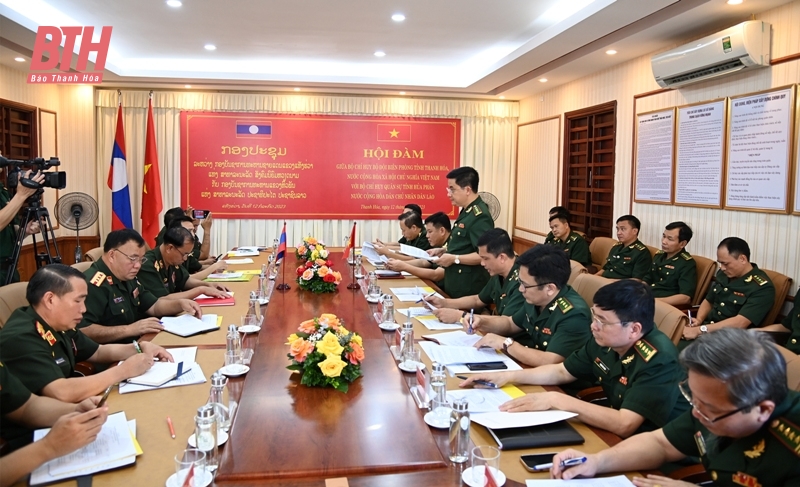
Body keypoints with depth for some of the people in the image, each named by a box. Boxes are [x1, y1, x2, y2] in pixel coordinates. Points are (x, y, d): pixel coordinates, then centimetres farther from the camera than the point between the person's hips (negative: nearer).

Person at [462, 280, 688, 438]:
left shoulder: (658, 360, -28)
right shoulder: (604, 341, -4)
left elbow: (624, 424, -35)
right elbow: (561, 372, 10)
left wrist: (556, 400, -31)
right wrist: (509, 376, 0)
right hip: (618, 431, 7)